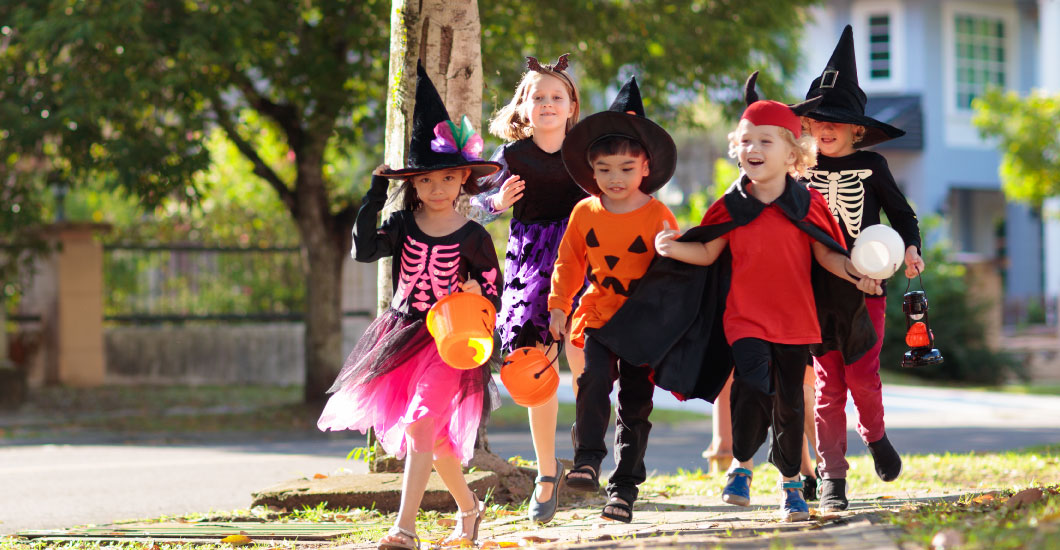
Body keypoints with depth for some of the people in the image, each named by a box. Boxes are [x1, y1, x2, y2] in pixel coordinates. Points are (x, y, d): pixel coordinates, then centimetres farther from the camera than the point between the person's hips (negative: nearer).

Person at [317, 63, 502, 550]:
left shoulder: (472, 237, -5)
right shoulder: (404, 225, 1)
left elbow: (494, 298, 1)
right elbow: (364, 250, -16)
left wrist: (477, 294, -22)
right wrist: (375, 195, -16)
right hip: (402, 333, 4)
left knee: (421, 423, -19)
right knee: (434, 435, 12)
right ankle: (468, 507, 34)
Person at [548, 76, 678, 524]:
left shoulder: (657, 216, -6)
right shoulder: (585, 213, 1)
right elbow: (568, 262, 13)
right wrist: (558, 305, 6)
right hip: (598, 317, 1)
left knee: (635, 405, 3)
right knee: (594, 378, -24)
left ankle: (624, 487, 10)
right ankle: (587, 461, -17)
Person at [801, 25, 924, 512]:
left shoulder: (871, 166, 3)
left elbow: (902, 213, 12)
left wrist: (910, 248, -4)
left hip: (866, 285, 0)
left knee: (861, 375, -8)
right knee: (828, 383, -3)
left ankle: (874, 434, 25)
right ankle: (831, 477, 1)